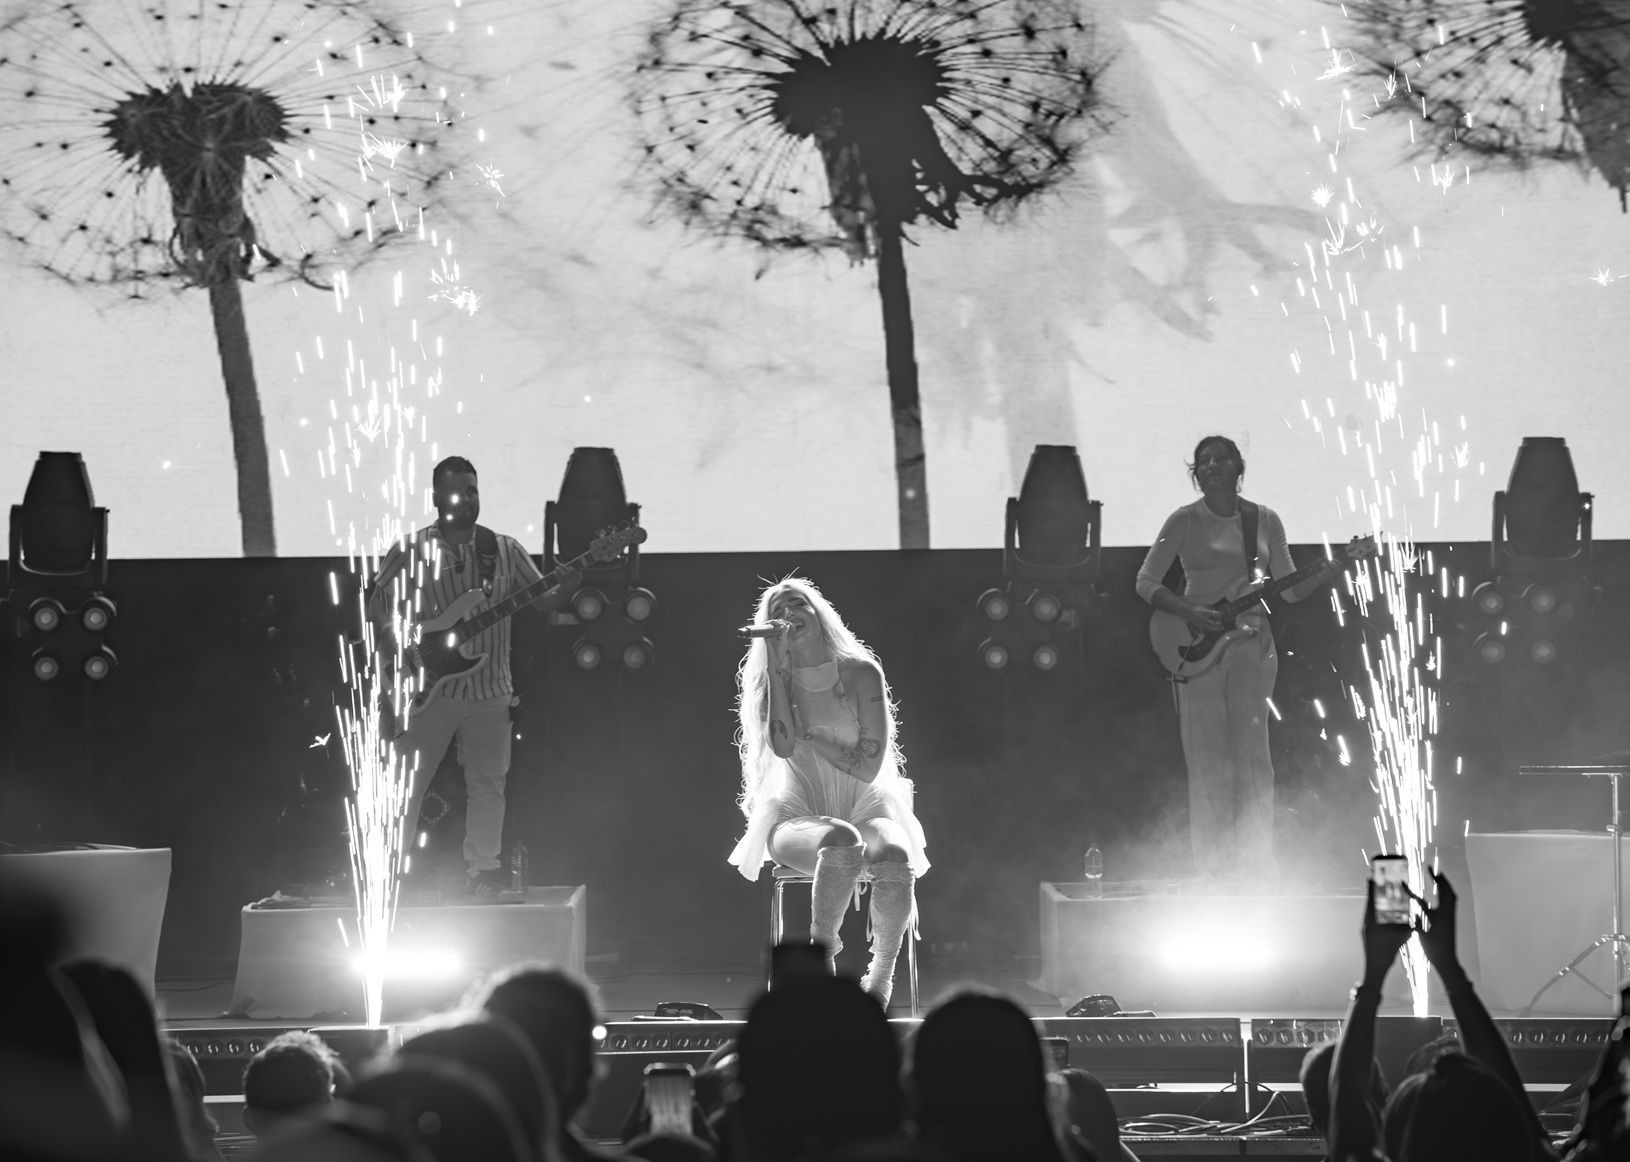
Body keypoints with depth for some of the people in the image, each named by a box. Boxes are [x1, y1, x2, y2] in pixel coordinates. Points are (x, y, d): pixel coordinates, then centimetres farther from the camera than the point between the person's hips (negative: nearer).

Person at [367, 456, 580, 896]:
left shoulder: (504, 550, 7)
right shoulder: (410, 552, -1)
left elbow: (541, 601, 6)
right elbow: (377, 610, 1)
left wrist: (566, 587, -15)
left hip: (489, 690, 3)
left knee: (488, 784, 6)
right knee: (405, 783, -2)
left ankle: (484, 870, 14)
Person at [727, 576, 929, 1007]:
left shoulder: (862, 674, 1)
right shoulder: (771, 683, 5)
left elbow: (868, 766, -5)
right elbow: (783, 747, -16)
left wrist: (808, 736, -6)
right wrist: (779, 666, -12)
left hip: (863, 808, 1)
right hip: (797, 817, -1)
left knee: (894, 856, -36)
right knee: (841, 842, -39)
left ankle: (882, 972, -17)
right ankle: (822, 954, -27)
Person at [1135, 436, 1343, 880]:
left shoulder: (1265, 521, 8)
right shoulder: (1184, 521, 1)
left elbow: (1291, 589, 11)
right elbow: (1146, 582, 0)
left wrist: (1325, 574, -8)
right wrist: (1189, 613, -14)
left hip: (1252, 643, 1)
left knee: (1252, 752, -5)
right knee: (1207, 759, -1)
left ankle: (1257, 862, -2)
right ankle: (1214, 866, 3)